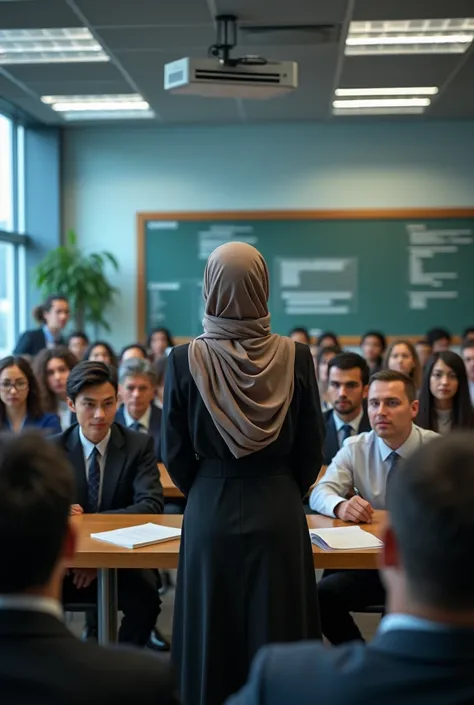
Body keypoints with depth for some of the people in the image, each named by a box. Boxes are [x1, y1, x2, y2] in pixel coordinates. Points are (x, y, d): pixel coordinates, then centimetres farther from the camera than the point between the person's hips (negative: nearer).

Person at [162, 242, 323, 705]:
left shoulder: (184, 359, -9)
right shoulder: (295, 357, -7)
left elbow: (175, 454, -3)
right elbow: (311, 451, -1)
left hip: (210, 514, 0)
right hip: (279, 514, 0)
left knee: (212, 638, 12)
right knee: (277, 639, 11)